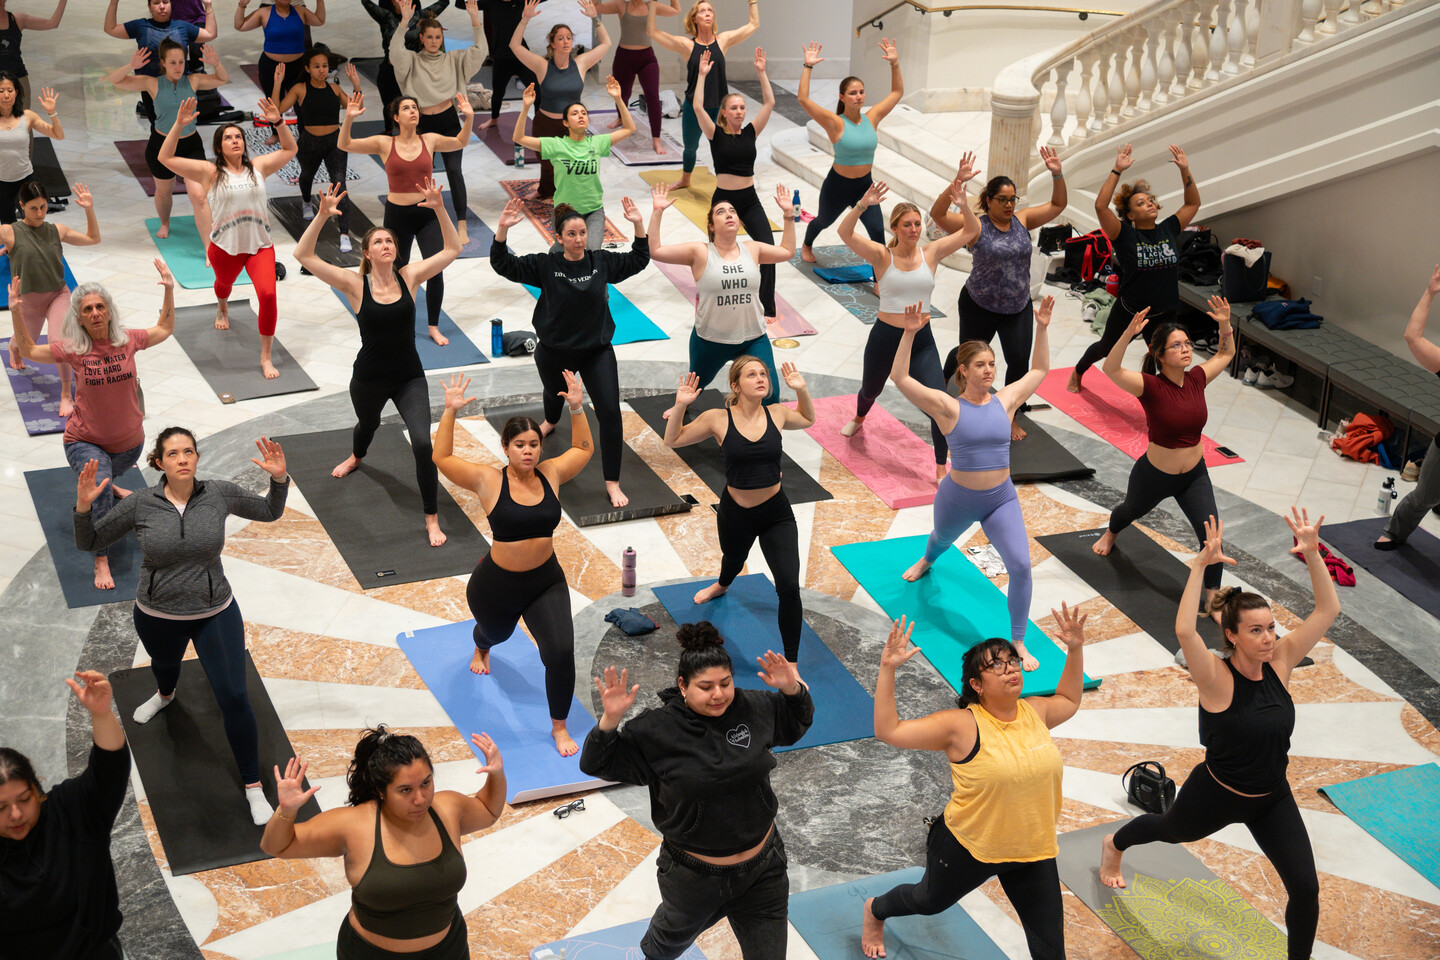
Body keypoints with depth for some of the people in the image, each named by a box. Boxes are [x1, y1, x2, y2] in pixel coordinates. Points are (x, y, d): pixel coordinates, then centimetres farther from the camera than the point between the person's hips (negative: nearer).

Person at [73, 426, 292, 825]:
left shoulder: (221, 494, -15)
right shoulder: (140, 504, -16)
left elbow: (270, 511, 2)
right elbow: (89, 542, -6)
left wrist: (279, 478, -17)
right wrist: (83, 507, -25)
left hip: (215, 613, -1)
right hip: (157, 617, 1)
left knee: (233, 697, -8)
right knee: (165, 664, 34)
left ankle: (253, 787, 8)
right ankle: (165, 695, 74)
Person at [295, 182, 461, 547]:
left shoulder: (408, 277, -8)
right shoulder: (355, 284, -14)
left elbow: (452, 248, -7)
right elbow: (303, 255, -20)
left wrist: (438, 209, -20)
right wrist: (322, 216, -31)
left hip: (409, 377, 0)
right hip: (369, 378, 0)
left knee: (423, 443, -17)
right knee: (367, 424, 31)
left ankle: (432, 518, -2)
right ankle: (356, 457, 70)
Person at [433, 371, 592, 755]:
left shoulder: (550, 474, -6)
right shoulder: (489, 480, -16)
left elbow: (583, 449, 8)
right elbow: (442, 458, -16)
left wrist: (576, 408, -3)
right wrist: (450, 412, -23)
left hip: (546, 582, 1)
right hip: (497, 585, -1)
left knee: (561, 652, -15)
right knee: (496, 632, 29)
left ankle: (559, 727, 6)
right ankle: (481, 648, 72)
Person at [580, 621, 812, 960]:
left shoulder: (754, 708, -8)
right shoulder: (658, 729, -18)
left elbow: (796, 723, 12)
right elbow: (598, 763, -13)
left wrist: (792, 689, -9)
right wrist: (610, 720, -31)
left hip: (762, 869, 2)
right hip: (694, 877, -2)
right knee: (677, 932, 29)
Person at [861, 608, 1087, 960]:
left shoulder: (1034, 712, -4)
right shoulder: (962, 726, -21)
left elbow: (1068, 701, 20)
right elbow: (888, 730, -24)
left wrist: (1075, 650, 9)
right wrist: (888, 669, -31)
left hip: (1032, 852, 4)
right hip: (969, 848, -4)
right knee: (930, 901, 25)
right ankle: (874, 911, 58)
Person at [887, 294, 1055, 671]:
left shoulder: (1005, 400, -4)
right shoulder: (948, 407, -15)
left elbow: (1039, 370, 10)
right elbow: (900, 377, -23)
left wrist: (1041, 328, 0)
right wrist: (910, 333, -31)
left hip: (1001, 499, 1)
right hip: (958, 499, -1)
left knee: (1020, 565, -15)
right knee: (941, 540, 30)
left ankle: (1018, 642, -1)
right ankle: (927, 562, 71)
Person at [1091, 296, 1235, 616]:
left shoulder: (1196, 379, -11)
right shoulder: (1151, 386, -25)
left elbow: (1226, 354, 8)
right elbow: (1111, 369, -41)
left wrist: (1225, 325, -9)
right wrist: (1128, 333, -53)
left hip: (1194, 476, 3)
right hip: (1154, 475, -3)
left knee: (1211, 535, -9)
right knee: (1131, 511, 29)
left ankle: (1212, 597, 9)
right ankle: (1111, 533, 66)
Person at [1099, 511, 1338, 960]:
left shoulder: (1279, 663, -14)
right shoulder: (1217, 679, -28)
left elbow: (1327, 609, -17)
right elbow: (1184, 631, -48)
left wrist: (1312, 552, -30)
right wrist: (1200, 565, -51)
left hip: (1272, 799, 3)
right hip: (1216, 795, -3)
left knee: (1306, 889, -5)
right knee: (1170, 829, 28)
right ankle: (1114, 844, 63)